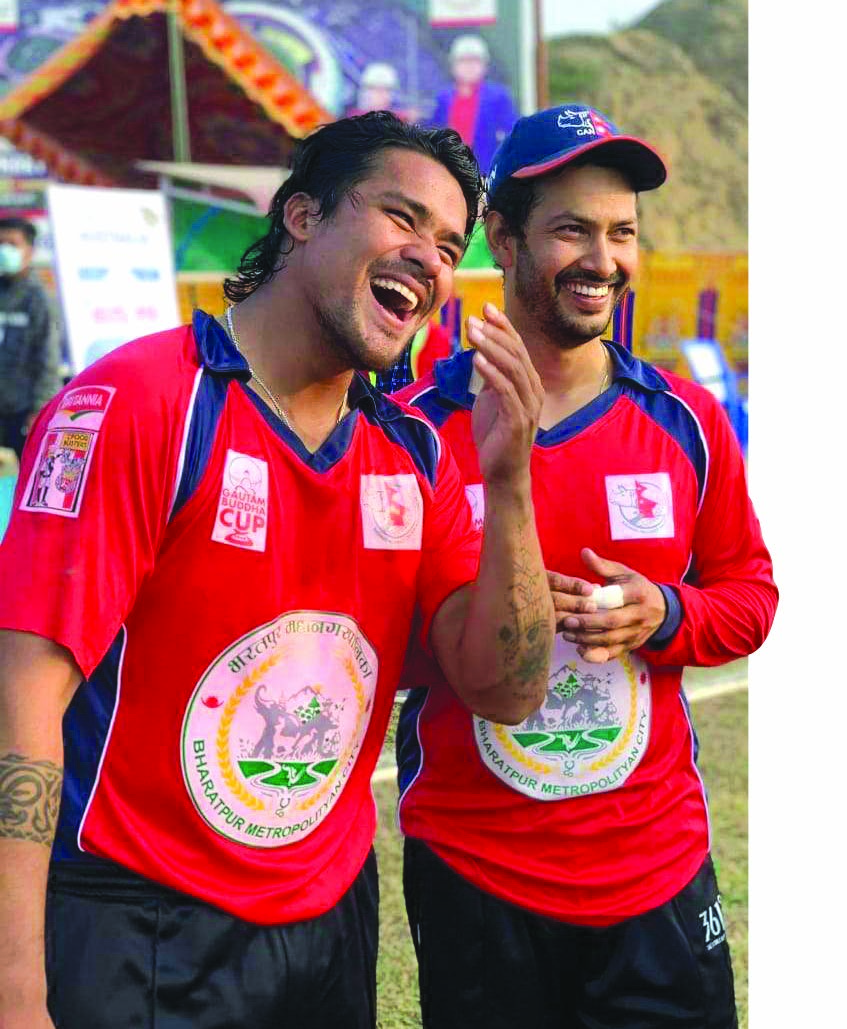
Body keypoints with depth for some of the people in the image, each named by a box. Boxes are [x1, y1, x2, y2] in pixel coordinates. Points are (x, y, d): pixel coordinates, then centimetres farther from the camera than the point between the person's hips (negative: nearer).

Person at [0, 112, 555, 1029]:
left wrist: (507, 485, -15)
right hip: (134, 939, -6)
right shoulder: (137, 403, -14)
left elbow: (504, 691, 0)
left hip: (332, 919, 6)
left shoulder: (415, 454, 4)